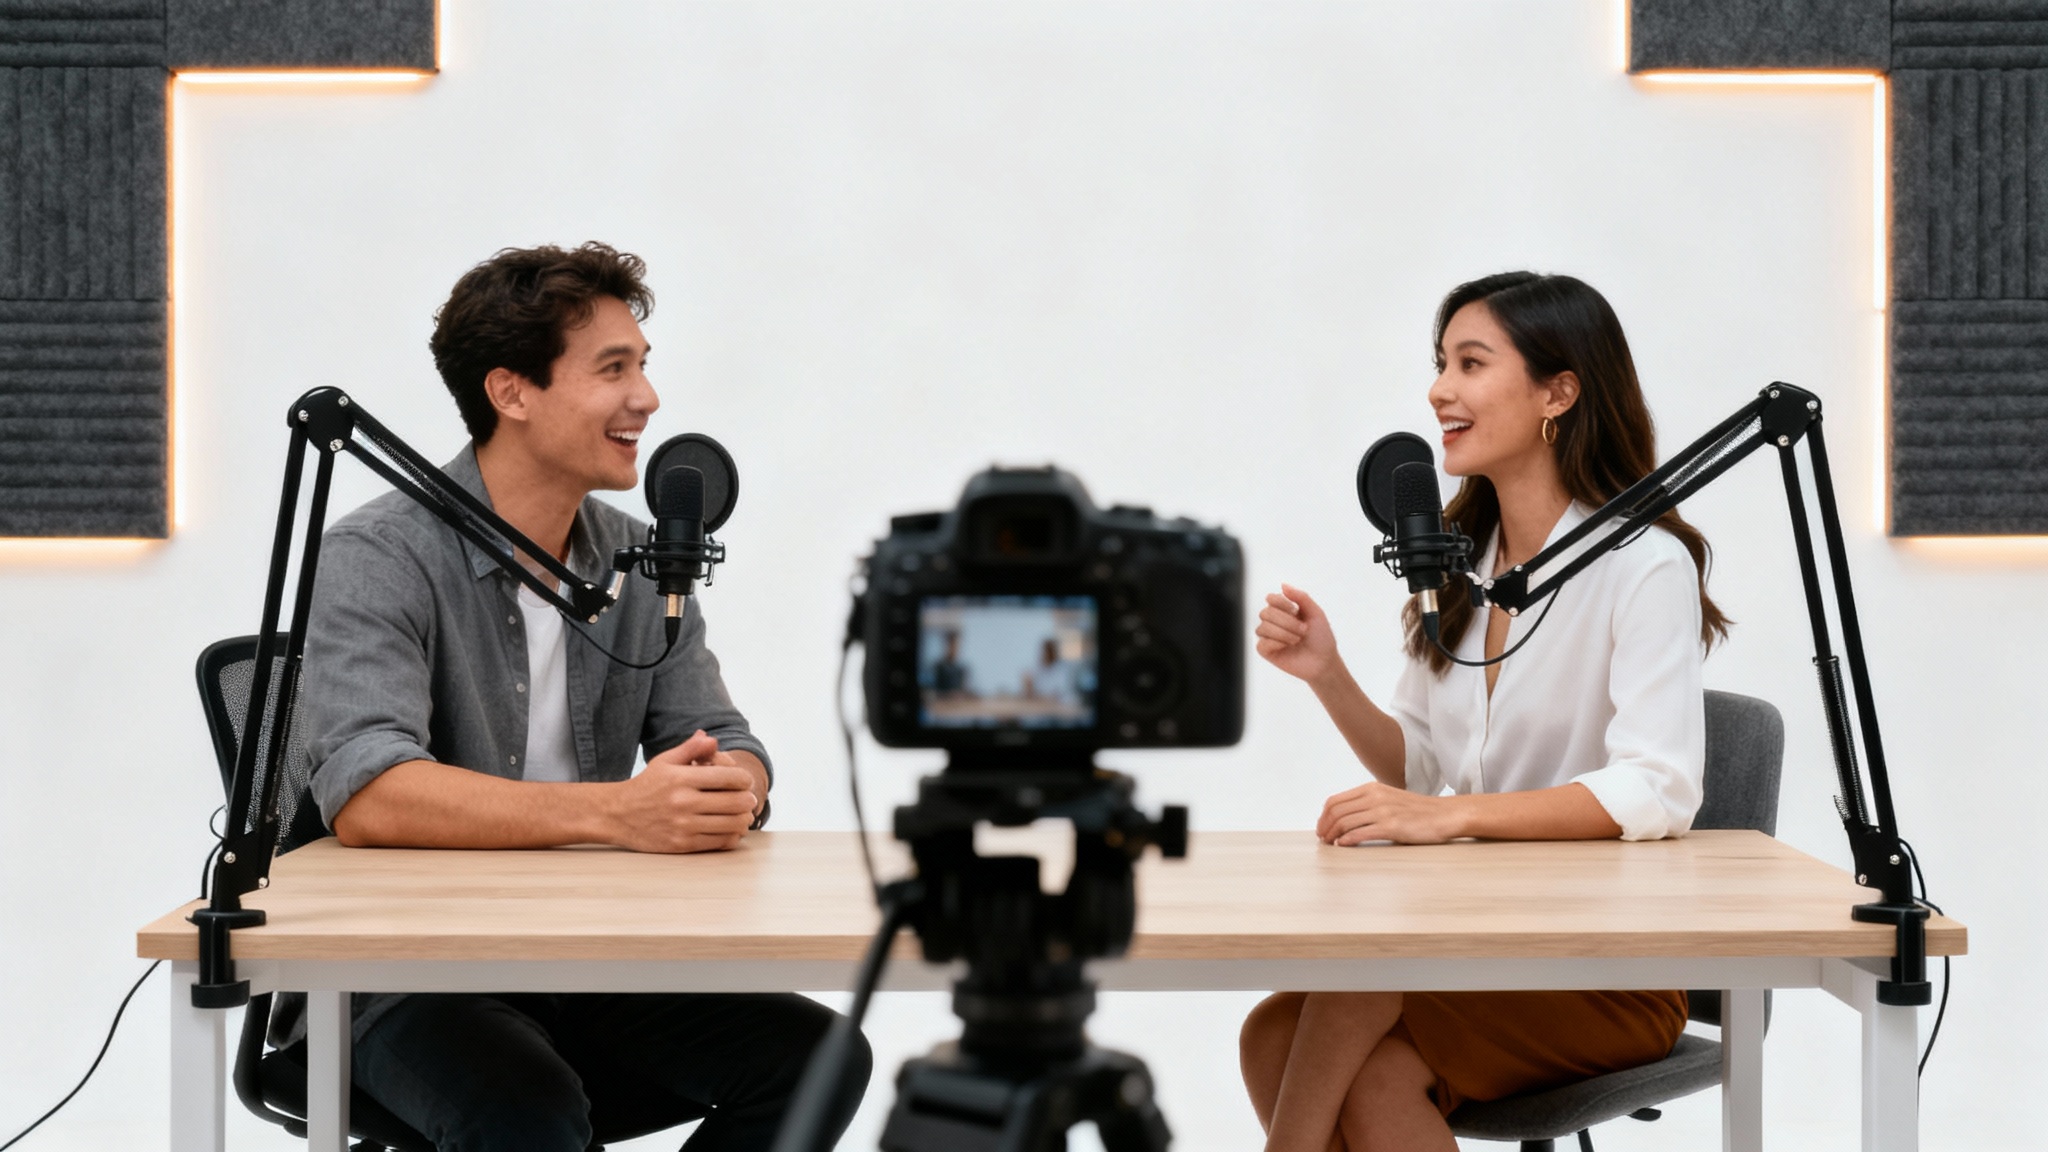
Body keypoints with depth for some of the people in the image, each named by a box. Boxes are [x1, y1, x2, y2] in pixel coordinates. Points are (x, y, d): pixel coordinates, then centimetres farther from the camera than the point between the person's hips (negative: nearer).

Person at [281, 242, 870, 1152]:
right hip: (403, 984, -6)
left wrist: (722, 792, -20)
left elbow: (731, 755, 7)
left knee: (815, 1057, -14)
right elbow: (366, 797, -26)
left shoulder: (642, 565, 9)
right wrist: (617, 811, -34)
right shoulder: (382, 557, -12)